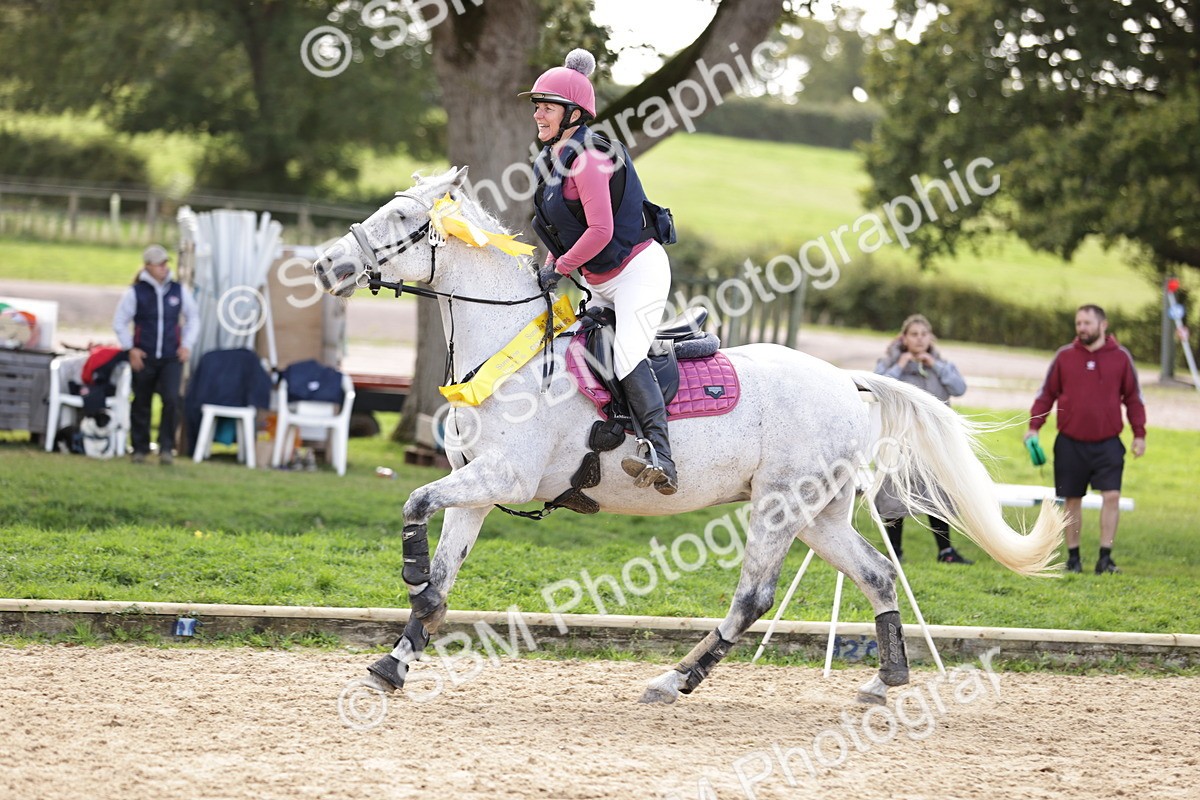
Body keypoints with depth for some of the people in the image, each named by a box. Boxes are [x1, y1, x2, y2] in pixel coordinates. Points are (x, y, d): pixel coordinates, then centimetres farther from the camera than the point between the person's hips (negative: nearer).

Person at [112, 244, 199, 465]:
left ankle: (166, 448, -9)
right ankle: (140, 448, 21)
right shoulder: (135, 292, -3)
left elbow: (193, 318, 16)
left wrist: (187, 345, 6)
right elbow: (120, 322, 4)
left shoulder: (179, 290, 4)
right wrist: (130, 348, -2)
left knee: (171, 400, -15)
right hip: (143, 357, -1)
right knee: (141, 404, 8)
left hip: (171, 357, 1)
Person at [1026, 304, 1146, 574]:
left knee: (1112, 495, -12)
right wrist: (1034, 426, -1)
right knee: (1072, 500, 7)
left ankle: (1105, 557, -5)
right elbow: (1047, 394, 9)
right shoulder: (1064, 356, 4)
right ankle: (1073, 557, 17)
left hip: (1107, 443, -1)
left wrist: (1139, 433, 4)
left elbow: (1133, 398, 9)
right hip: (1070, 443, 1)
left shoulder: (1121, 357, 4)